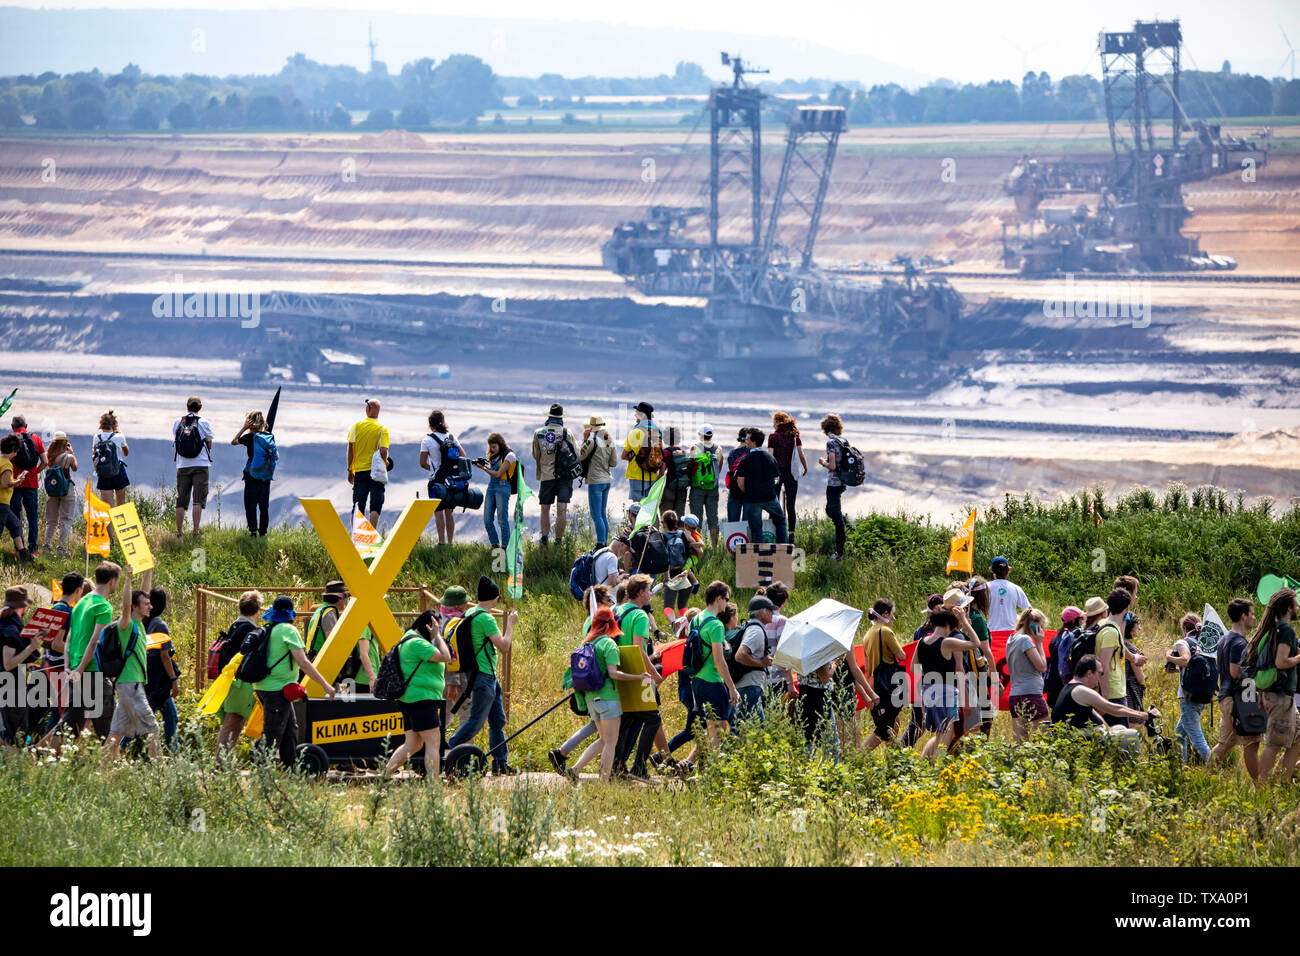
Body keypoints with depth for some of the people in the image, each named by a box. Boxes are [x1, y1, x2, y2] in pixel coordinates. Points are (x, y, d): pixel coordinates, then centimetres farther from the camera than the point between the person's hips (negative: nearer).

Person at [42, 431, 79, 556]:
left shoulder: (49, 456, -3)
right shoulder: (68, 457, -11)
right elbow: (75, 468, 6)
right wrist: (71, 453, 14)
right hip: (67, 489, -4)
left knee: (51, 520, 13)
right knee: (66, 520, 2)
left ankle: (47, 546, 8)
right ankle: (62, 548, -4)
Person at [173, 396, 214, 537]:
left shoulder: (177, 422, 3)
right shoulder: (203, 423, -4)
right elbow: (209, 445, 6)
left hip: (182, 466, 2)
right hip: (200, 465, -2)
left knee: (181, 501, 7)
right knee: (199, 499, -3)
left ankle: (179, 532, 7)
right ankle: (196, 531, -10)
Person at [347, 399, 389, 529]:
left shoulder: (356, 426, 1)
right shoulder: (383, 429, -6)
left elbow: (350, 449, 0)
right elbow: (383, 451, -15)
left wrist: (350, 470, 6)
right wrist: (385, 461, 7)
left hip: (359, 470, 2)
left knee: (358, 507, 9)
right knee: (375, 507, 0)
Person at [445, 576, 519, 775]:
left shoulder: (469, 614, 10)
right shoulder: (486, 619, -18)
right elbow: (504, 646, -18)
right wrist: (510, 624, -5)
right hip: (484, 677, -10)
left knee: (498, 720, 12)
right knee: (476, 721, -7)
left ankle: (500, 763, 14)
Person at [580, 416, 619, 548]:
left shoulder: (593, 441, -16)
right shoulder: (610, 442, 4)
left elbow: (581, 457, -4)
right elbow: (614, 463, 6)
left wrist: (584, 440, 1)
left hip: (595, 481, -7)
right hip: (607, 480, 7)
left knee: (596, 515, -5)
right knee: (603, 514, 14)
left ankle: (600, 544, -10)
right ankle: (605, 542, 16)